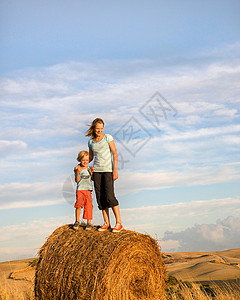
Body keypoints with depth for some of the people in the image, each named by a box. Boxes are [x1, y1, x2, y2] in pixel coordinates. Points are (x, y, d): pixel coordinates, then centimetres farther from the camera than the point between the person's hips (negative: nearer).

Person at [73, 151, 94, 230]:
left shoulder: (89, 168, 4)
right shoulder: (77, 168, -3)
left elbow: (92, 179, 6)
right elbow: (77, 181, -6)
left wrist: (92, 172, -10)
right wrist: (78, 172, -22)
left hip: (88, 189, 2)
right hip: (80, 189, -2)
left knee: (88, 205, -1)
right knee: (79, 204, -11)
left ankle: (89, 222, 7)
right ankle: (77, 221, 5)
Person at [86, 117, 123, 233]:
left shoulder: (108, 137, -2)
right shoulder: (91, 142, 11)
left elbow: (115, 154, -7)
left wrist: (115, 170, -15)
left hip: (108, 170, -5)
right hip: (96, 170, 5)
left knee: (109, 197, -14)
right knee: (100, 197, 0)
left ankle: (118, 222, -8)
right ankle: (106, 223, 6)